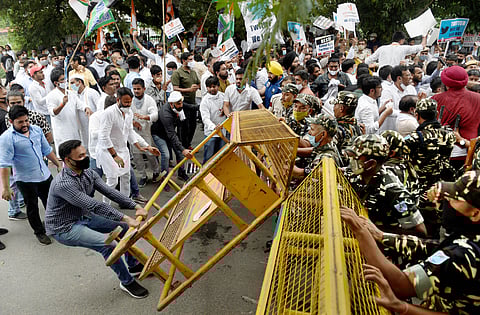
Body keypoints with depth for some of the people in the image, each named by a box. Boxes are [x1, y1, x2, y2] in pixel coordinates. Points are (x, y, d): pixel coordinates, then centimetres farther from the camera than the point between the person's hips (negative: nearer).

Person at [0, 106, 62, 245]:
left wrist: (59, 165, 15)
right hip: (26, 180, -5)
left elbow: (47, 150, 14)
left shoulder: (36, 130, 2)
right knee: (32, 208, 12)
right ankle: (40, 232, 31)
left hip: (45, 175, 5)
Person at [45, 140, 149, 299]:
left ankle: (133, 265, 23)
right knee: (107, 244, -25)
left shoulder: (88, 173, -4)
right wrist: (125, 218, -38)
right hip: (64, 228, -9)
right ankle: (127, 281, -5)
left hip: (83, 217, 9)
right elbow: (95, 205, -36)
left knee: (124, 227, 4)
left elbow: (110, 192, -9)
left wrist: (136, 206, -20)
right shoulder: (63, 184, -31)